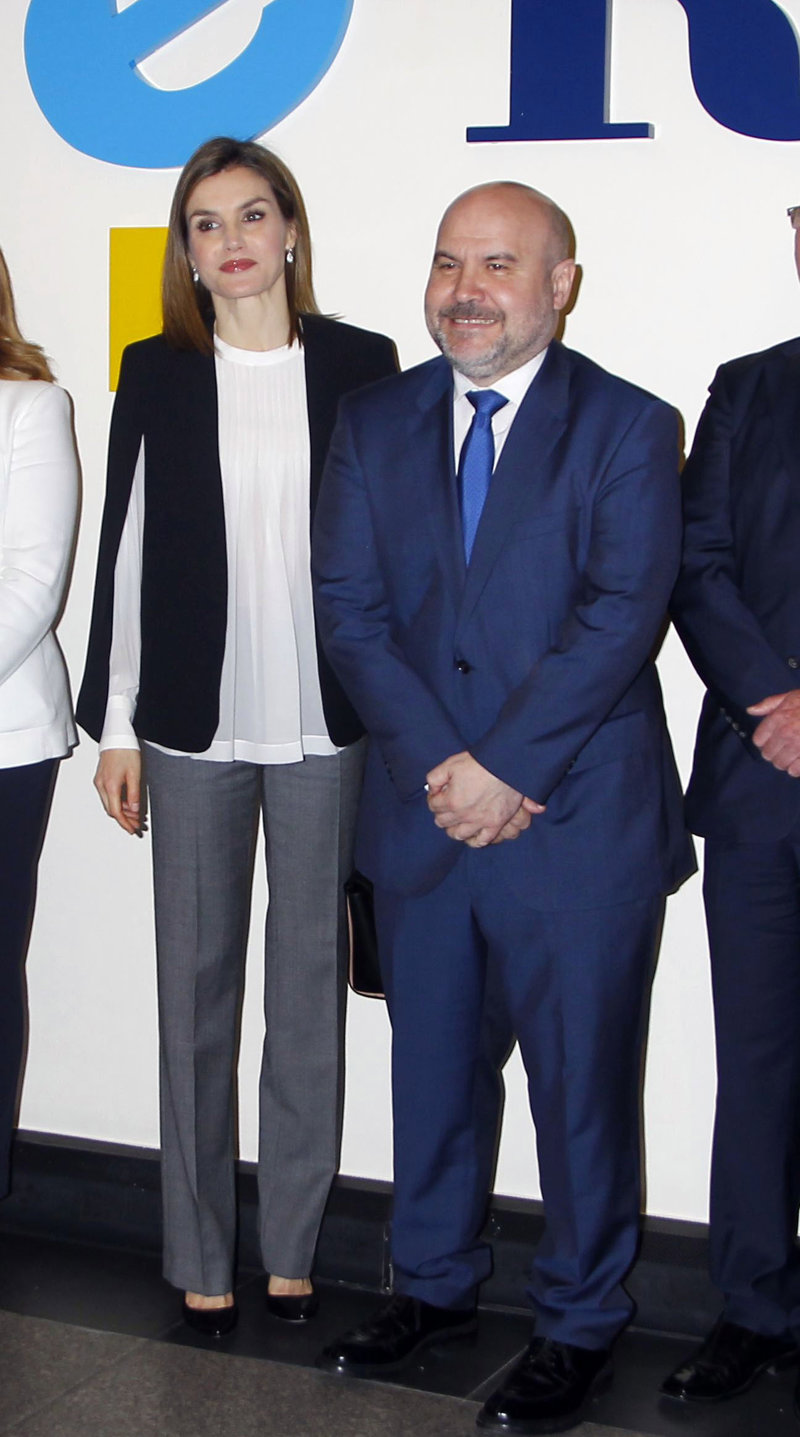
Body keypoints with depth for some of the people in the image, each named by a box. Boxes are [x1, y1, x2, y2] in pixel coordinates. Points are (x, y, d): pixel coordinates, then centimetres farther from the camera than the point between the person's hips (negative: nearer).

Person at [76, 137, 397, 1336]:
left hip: (327, 721, 0)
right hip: (195, 721, 0)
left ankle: (292, 1248, 19)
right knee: (196, 979, 6)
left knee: (311, 977, 6)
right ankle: (200, 1259, 17)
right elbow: (128, 550, 4)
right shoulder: (156, 372, 5)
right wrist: (115, 722, 2)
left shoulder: (360, 365, 3)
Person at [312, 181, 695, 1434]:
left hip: (580, 824, -4)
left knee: (582, 1082, 7)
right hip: (421, 815, 4)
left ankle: (578, 1323, 24)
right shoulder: (375, 424, 8)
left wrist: (504, 767, -18)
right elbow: (348, 608, 0)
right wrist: (441, 764, -12)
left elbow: (622, 616, -13)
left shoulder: (628, 428, -3)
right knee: (433, 1070, 16)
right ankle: (434, 1285, 35)